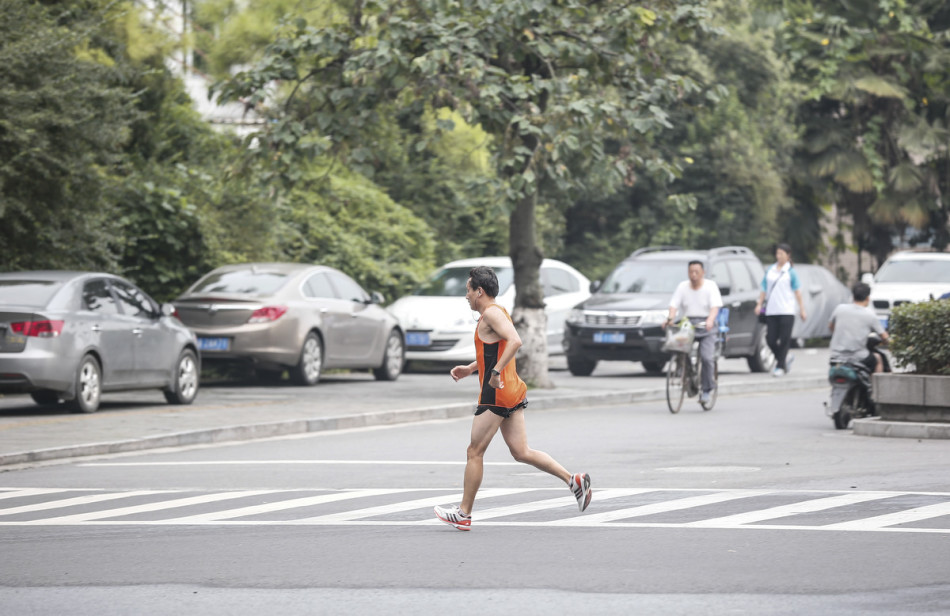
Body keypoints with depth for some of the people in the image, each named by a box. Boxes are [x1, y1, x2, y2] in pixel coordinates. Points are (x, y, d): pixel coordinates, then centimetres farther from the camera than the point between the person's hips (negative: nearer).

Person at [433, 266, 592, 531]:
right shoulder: (496, 313, 18)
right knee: (521, 452, 7)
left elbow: (515, 341, -29)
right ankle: (573, 479, -2)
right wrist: (469, 369, 23)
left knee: (475, 452, 0)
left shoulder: (491, 313, -13)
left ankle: (464, 513, 6)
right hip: (513, 392, 10)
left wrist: (495, 373, -29)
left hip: (497, 394, -10)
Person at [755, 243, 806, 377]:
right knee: (770, 339, 1)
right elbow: (764, 289, 16)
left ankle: (780, 367, -1)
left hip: (786, 311, -4)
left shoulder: (791, 272, 2)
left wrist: (802, 309, 1)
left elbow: (797, 291, 3)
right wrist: (759, 304, 6)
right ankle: (785, 358, 23)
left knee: (784, 339, -6)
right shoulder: (770, 270, 11)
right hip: (771, 310, 4)